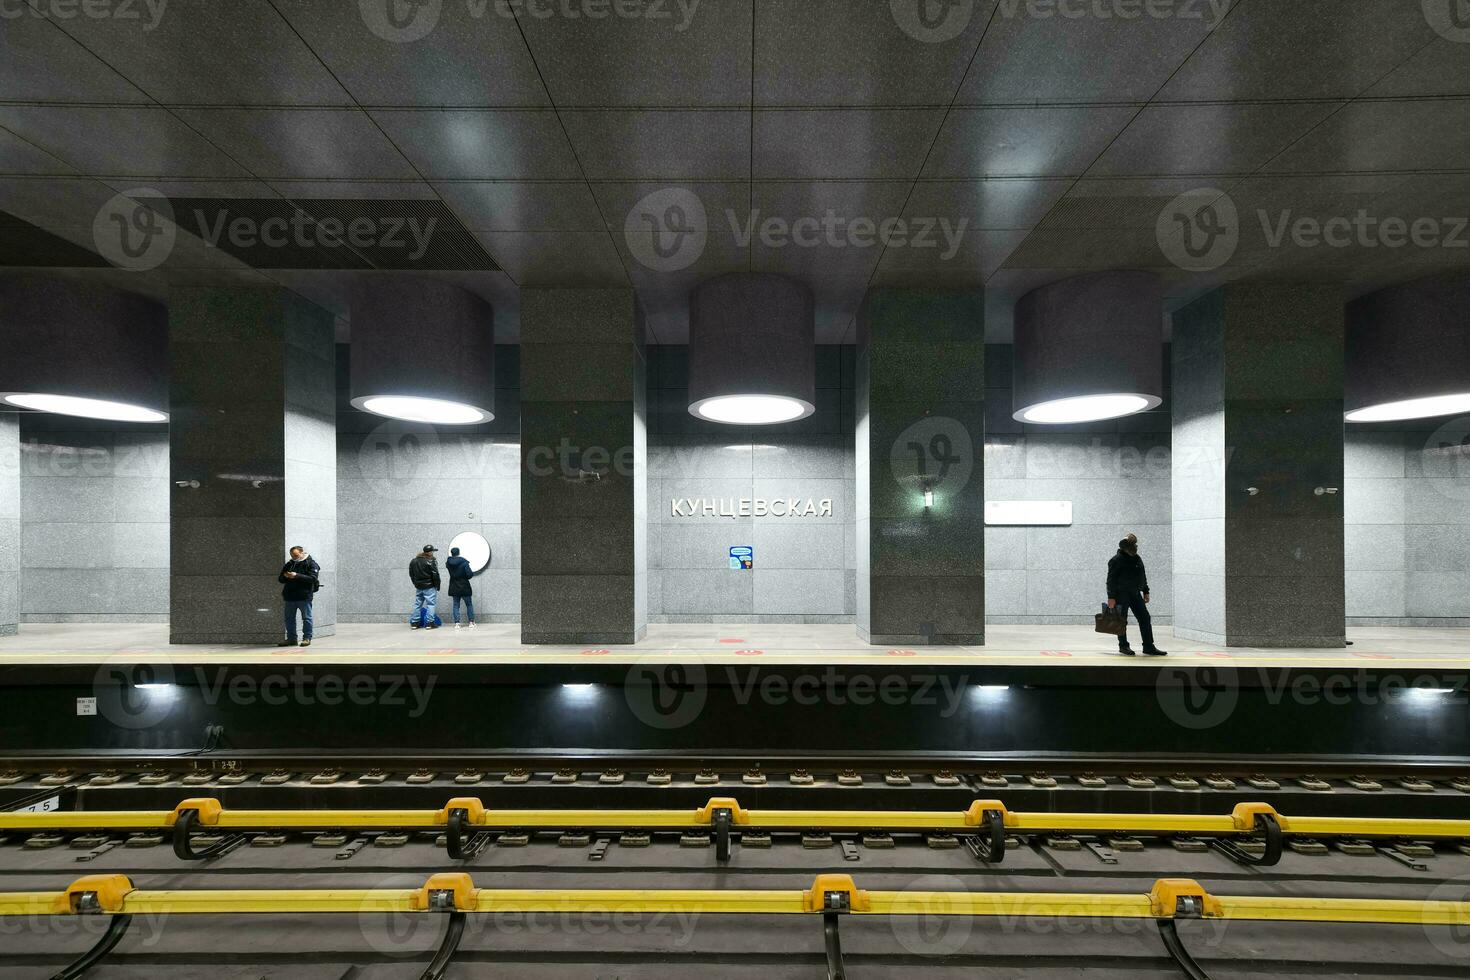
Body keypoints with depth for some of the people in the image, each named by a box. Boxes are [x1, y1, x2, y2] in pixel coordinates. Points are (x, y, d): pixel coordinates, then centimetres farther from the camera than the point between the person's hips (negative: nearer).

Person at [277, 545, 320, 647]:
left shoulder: (311, 563, -2)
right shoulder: (289, 564, 16)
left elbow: (312, 578, -15)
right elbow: (280, 579, 17)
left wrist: (297, 576, -22)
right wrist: (285, 576, -6)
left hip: (304, 596, -6)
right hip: (289, 596, 6)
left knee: (306, 618, -2)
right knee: (289, 618, 10)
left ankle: (307, 638, 4)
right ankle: (291, 638, 19)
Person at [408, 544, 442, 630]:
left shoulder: (414, 561, 10)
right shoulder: (431, 561, -12)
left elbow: (411, 574, 16)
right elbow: (435, 575, -14)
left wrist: (416, 583, 21)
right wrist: (437, 585, -4)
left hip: (418, 587, 7)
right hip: (429, 587, -7)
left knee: (417, 604, 13)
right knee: (430, 604, -3)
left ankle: (414, 623, 15)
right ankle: (429, 623, -6)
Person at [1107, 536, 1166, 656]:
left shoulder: (1137, 559, 11)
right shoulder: (1116, 560, -12)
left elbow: (1143, 576, 20)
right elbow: (1111, 580, -14)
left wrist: (1145, 592, 16)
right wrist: (1111, 597, -18)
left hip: (1135, 593, 7)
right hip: (1121, 594, -7)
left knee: (1145, 619, 4)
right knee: (1122, 621, 2)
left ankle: (1149, 647, 9)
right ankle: (1123, 646, 15)